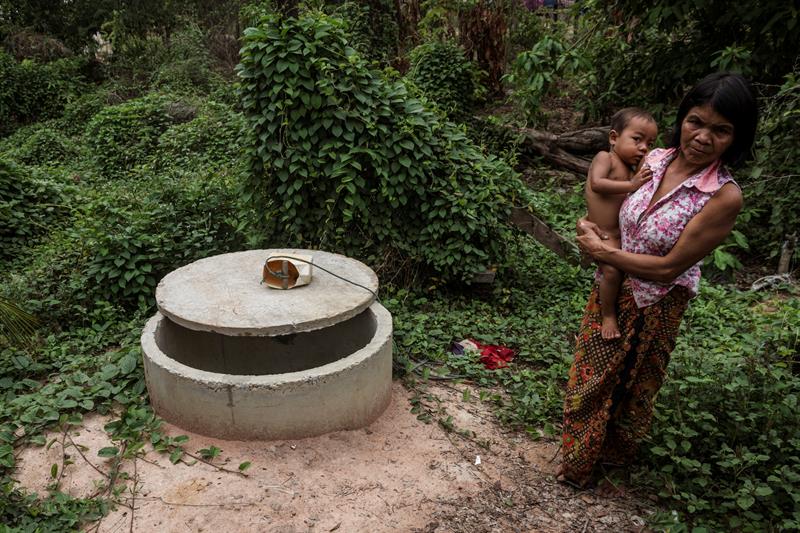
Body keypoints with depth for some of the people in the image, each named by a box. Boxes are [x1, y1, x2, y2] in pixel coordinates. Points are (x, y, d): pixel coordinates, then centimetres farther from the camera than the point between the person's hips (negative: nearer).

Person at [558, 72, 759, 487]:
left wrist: (602, 252, -17)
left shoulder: (724, 197, -24)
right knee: (589, 377, 21)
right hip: (609, 288, 5)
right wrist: (591, 231, -11)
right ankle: (579, 458, 47)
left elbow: (669, 267, -22)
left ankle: (614, 452, 49)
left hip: (652, 306, -5)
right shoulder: (654, 160, -9)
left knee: (628, 386, 20)